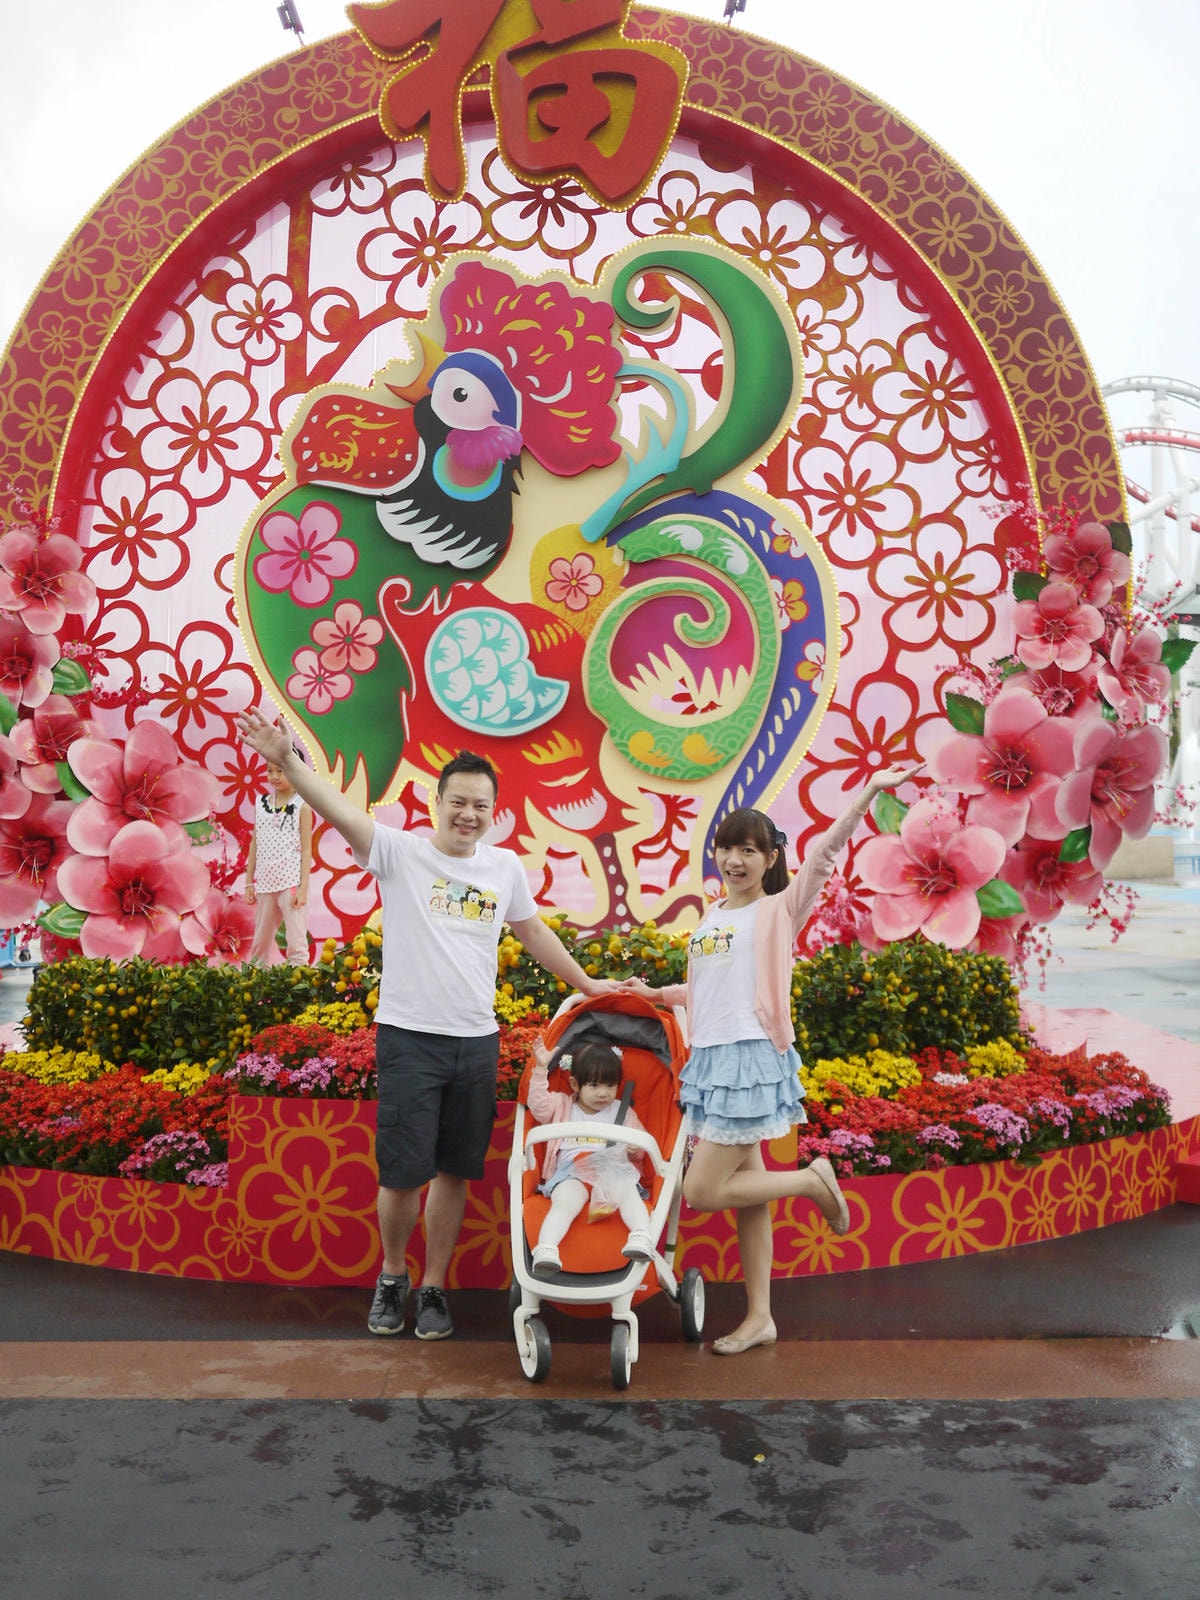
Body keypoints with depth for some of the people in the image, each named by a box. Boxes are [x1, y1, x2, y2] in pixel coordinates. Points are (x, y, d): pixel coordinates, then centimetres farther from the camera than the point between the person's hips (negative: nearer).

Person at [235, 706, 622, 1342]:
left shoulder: (505, 866, 8)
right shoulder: (400, 852, -5)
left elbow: (533, 932, 22)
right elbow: (339, 809, -19)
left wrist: (586, 984, 27)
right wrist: (288, 761, -35)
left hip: (477, 1042, 4)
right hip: (409, 1036, -3)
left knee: (454, 1173, 11)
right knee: (402, 1174, 1)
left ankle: (433, 1288, 26)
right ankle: (392, 1276, 27)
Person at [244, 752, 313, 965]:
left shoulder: (301, 806, -3)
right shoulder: (261, 803, 9)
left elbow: (306, 849, -5)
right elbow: (255, 844, 12)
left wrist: (303, 887, -11)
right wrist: (249, 883, 10)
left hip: (291, 883, -5)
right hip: (265, 883, 5)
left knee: (296, 941, -3)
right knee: (260, 941, 14)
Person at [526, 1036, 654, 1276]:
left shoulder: (624, 1112, 25)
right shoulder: (562, 1106, 23)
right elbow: (538, 1106, 5)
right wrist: (541, 1069, -1)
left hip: (613, 1172, 1)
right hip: (570, 1174, -1)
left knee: (628, 1193, -33)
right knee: (565, 1201, -34)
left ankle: (641, 1237, -49)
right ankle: (545, 1250, -48)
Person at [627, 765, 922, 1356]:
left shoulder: (781, 909, -2)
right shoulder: (711, 917, 15)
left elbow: (824, 853, -16)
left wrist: (865, 796, -27)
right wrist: (657, 995, 23)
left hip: (752, 1056, -6)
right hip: (708, 1058, 6)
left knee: (702, 1191, -9)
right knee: (745, 1189, 11)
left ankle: (813, 1181, 10)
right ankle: (759, 1316, 20)